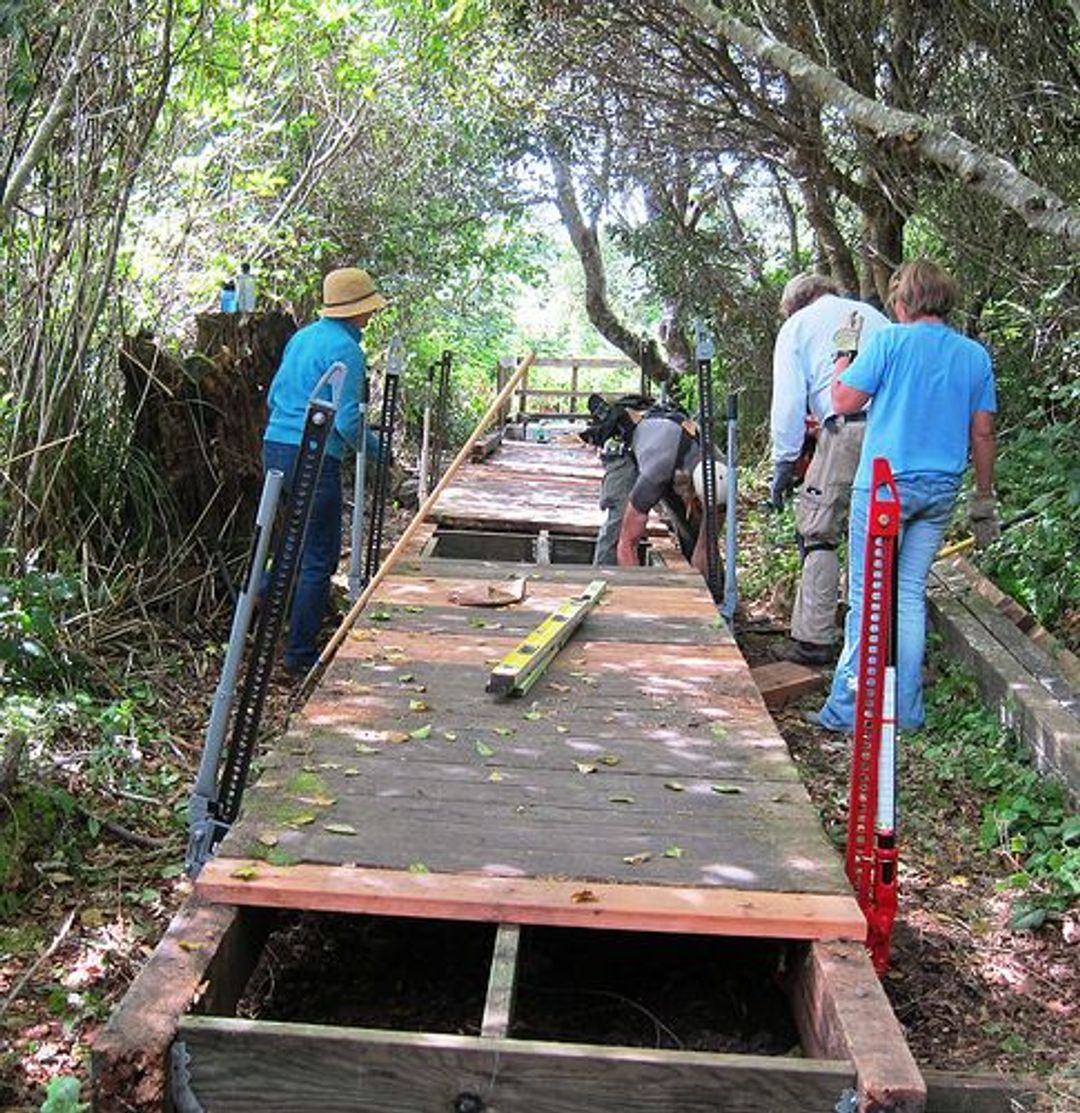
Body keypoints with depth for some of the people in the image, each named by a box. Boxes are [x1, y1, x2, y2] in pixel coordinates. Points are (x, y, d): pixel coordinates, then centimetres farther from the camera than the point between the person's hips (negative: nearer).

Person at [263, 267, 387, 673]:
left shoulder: (301, 337, 14)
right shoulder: (346, 350, -11)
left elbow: (274, 396, 19)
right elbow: (347, 421, -16)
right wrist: (376, 448, 0)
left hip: (275, 446, 8)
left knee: (299, 542, 26)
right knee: (319, 557, 0)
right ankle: (300, 653, 4)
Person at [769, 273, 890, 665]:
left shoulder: (796, 326, 17)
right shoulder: (874, 317, 30)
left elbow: (788, 401, 8)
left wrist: (783, 463, 11)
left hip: (847, 429, -4)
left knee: (819, 533, 2)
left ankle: (813, 640, 0)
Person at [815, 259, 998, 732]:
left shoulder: (890, 341, -6)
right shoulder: (976, 356, 7)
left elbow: (844, 401, -4)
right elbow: (982, 433, 8)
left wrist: (842, 356, 13)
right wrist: (984, 497, 16)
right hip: (940, 489, 4)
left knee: (868, 596, -1)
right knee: (912, 595, 11)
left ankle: (849, 708, 1)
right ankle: (906, 711, 15)